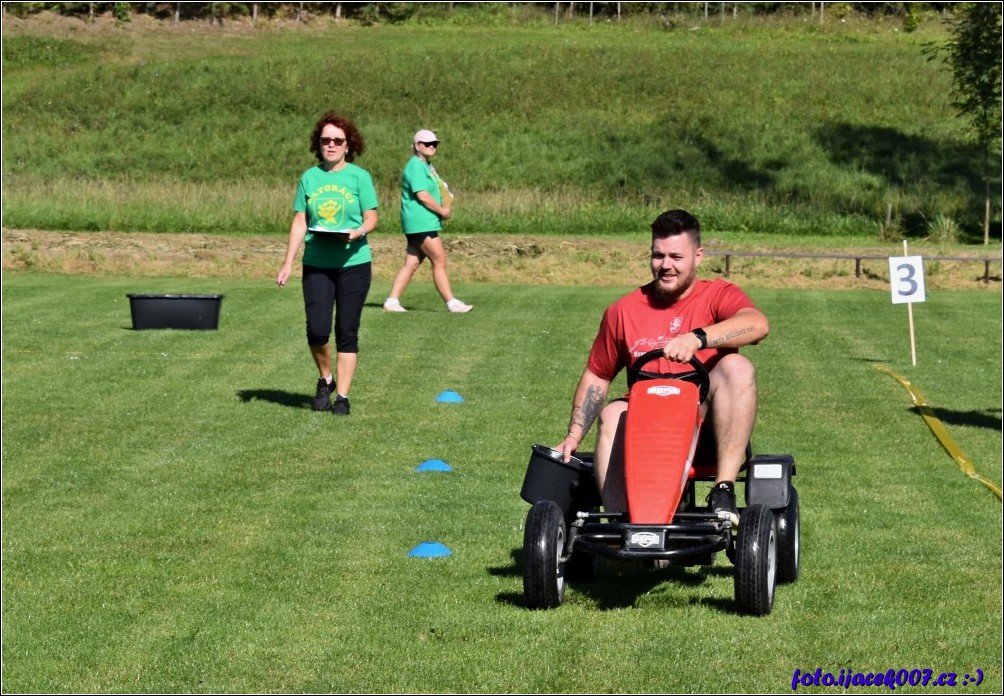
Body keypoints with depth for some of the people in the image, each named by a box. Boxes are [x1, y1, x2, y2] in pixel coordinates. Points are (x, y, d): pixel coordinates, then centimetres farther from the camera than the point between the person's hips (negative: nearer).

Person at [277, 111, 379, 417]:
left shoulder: (359, 176, 1)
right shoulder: (309, 178, 6)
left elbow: (371, 219, 1)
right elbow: (299, 222, 8)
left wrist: (357, 232, -22)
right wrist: (287, 263, 4)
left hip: (354, 263, -1)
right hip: (316, 264, 1)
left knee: (347, 332, 1)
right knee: (317, 330, -7)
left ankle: (342, 395, 10)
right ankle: (325, 379, 20)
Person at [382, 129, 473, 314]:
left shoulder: (427, 165, 19)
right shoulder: (416, 165, -12)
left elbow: (435, 192, 24)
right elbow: (422, 195, -19)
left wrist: (446, 209, 6)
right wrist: (442, 211, -11)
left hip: (427, 222, 10)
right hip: (420, 222, -10)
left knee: (411, 264, 9)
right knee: (439, 261, -8)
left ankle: (392, 301, 10)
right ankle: (452, 303, -6)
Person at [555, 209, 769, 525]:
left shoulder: (717, 295, 3)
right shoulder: (624, 311, 12)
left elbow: (757, 324, -21)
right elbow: (596, 376, 20)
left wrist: (697, 338, -36)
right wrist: (574, 436, 7)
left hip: (705, 420, -1)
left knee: (736, 366, -27)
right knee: (613, 415, -30)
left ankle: (723, 490, -33)